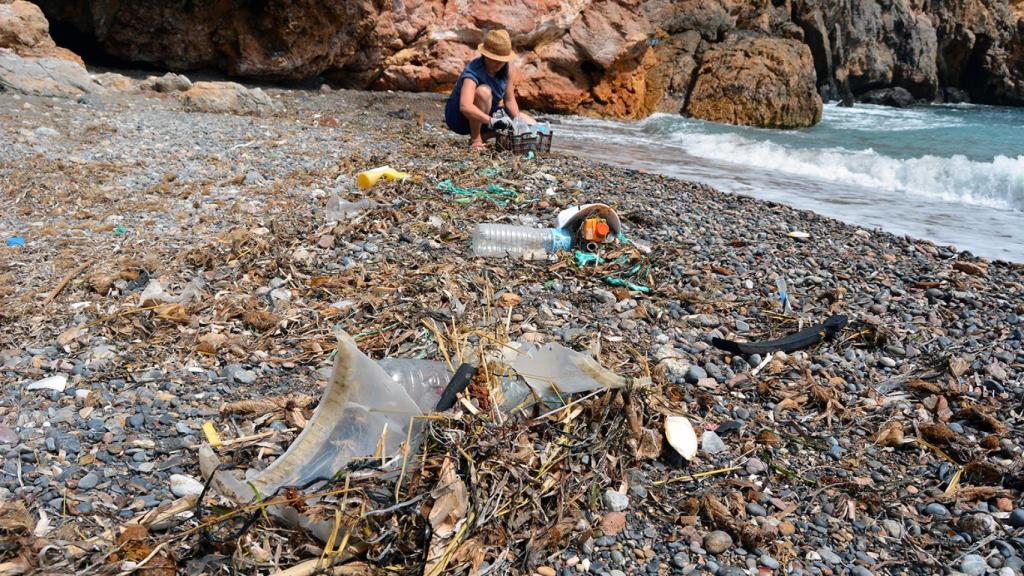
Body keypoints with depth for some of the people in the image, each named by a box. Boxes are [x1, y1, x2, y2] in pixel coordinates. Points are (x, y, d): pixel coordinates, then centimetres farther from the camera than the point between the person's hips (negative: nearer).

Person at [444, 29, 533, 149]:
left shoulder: (507, 68, -11)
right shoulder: (473, 72, -31)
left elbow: (509, 100, -3)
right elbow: (465, 107, -48)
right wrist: (492, 121, -57)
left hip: (487, 113, 7)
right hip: (459, 116, -7)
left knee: (530, 124, -1)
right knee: (483, 91, -37)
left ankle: (483, 135, 3)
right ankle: (475, 139, -22)